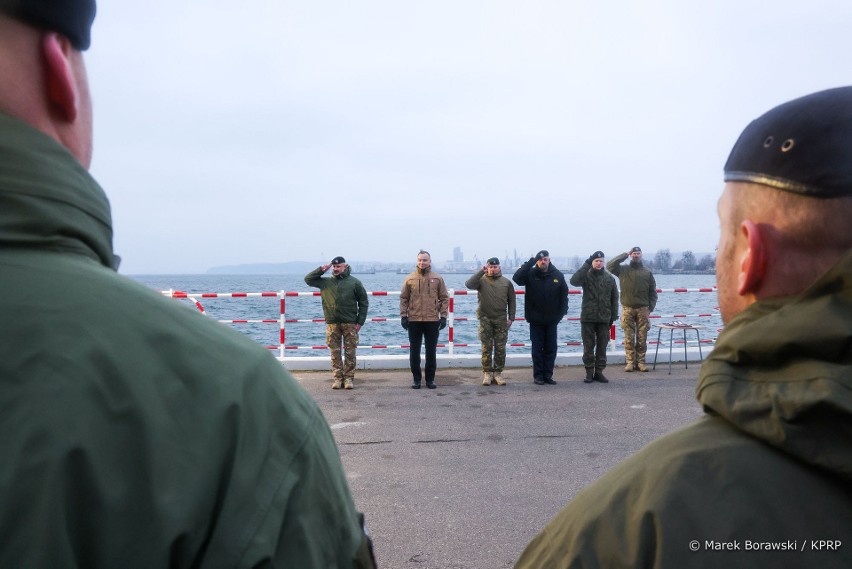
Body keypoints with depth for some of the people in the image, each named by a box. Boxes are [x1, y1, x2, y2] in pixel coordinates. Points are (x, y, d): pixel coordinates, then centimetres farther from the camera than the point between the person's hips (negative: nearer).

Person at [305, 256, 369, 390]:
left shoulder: (354, 282, 4)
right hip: (332, 324, 2)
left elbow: (364, 302, 6)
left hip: (350, 324, -2)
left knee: (350, 352, 1)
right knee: (335, 352, 4)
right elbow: (308, 279, 13)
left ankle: (349, 377, 9)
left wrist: (360, 322, -1)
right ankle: (337, 378, 10)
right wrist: (321, 270, 2)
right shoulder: (326, 282, 11)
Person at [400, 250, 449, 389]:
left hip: (432, 320, 0)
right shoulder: (410, 279, 2)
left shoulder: (437, 278, 3)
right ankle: (416, 378, 18)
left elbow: (444, 298, 5)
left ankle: (430, 378, 18)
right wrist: (403, 316, -1)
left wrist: (443, 316, -1)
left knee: (431, 352, 7)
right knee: (414, 352, 7)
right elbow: (404, 298, 5)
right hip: (414, 321, 0)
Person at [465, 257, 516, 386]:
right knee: (486, 348, 3)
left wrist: (511, 318, 2)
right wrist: (481, 271, -21)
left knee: (500, 349, 4)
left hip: (501, 320, 2)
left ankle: (498, 373, 13)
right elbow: (469, 284, -20)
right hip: (485, 319, -2)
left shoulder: (506, 282, 7)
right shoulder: (481, 280, 0)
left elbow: (511, 301, 9)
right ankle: (487, 373, 11)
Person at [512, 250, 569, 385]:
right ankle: (538, 375, 11)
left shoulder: (558, 275, 0)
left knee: (551, 348, 7)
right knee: (537, 348, 4)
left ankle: (548, 375, 15)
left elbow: (564, 294, 2)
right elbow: (516, 278, -23)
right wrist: (530, 263, -25)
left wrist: (562, 312, -6)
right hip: (536, 319, -2)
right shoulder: (530, 274, -5)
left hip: (551, 319, 2)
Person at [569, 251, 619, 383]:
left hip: (604, 319, 2)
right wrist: (587, 264, -22)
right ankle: (589, 372, 12)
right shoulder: (586, 275, -2)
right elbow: (574, 281, -24)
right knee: (588, 347, 4)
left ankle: (599, 372, 16)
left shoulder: (610, 278, 7)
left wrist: (613, 316, 4)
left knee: (602, 346, 7)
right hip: (587, 318, -2)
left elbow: (614, 298, 10)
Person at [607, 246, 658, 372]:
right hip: (627, 309, -1)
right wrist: (625, 254, -5)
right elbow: (609, 265, -11)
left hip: (643, 309, 1)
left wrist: (650, 308, -1)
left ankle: (640, 362, 8)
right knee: (629, 338, 0)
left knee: (642, 338, 2)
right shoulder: (623, 269, 6)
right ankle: (630, 362, 5)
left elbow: (652, 292, 9)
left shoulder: (647, 272, 9)